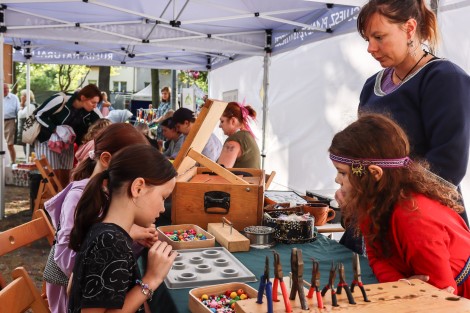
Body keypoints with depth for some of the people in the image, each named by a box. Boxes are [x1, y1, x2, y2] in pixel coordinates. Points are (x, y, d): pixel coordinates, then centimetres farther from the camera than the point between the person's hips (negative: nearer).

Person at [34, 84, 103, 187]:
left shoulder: (91, 111, -15)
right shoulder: (60, 100, -28)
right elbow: (39, 114, -19)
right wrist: (55, 129, -28)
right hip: (47, 140, -5)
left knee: (65, 177, 6)